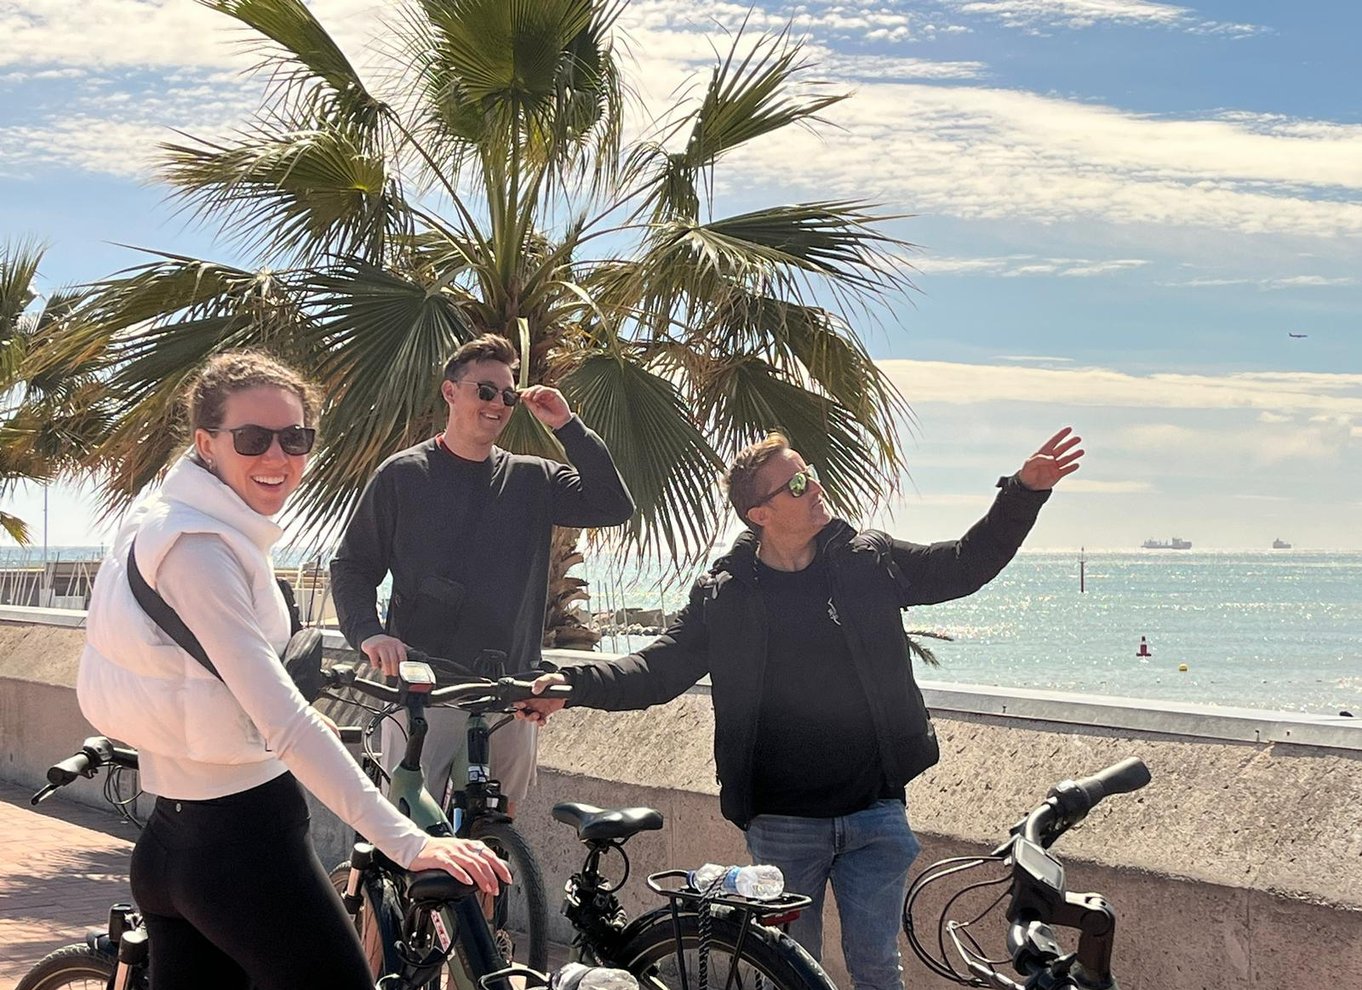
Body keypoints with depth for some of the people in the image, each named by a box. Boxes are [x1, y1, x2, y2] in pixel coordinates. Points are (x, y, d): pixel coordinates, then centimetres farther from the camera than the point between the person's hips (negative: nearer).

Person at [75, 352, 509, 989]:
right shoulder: (198, 547, -19)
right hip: (239, 841, -10)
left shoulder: (167, 523, 12)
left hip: (175, 838, 10)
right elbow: (283, 720, -28)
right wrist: (409, 844, -32)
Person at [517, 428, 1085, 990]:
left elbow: (965, 565, 10)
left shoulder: (870, 561, 3)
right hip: (782, 823, 0)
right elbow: (658, 668, -3)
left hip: (875, 814, 1)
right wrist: (573, 686, -19)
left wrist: (1025, 491, 1)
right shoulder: (723, 595, -1)